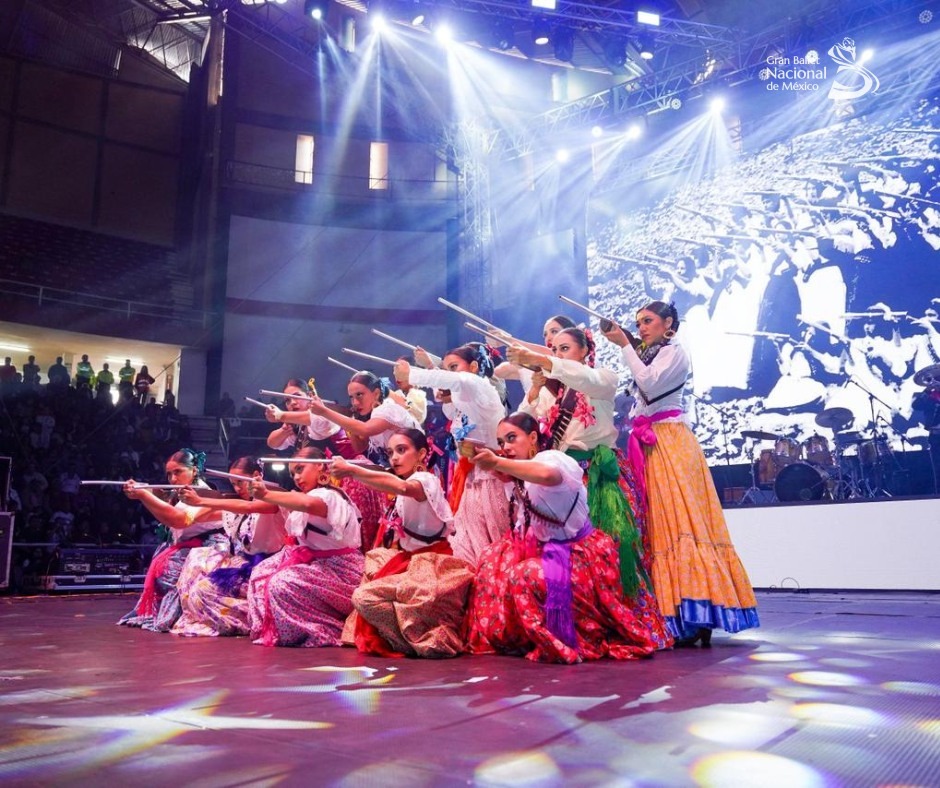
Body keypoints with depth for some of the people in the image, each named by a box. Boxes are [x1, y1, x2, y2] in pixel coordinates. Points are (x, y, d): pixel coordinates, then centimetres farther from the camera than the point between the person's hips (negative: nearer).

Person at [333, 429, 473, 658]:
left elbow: (402, 487, -37)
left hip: (430, 568, -10)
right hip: (412, 564, 10)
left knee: (364, 596, -20)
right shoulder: (403, 497, 17)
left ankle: (424, 640, -11)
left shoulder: (426, 480, -12)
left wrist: (351, 470, -41)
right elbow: (399, 539, 14)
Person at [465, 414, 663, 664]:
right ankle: (508, 636, 15)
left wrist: (497, 462, -53)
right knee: (494, 559, 5)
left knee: (523, 576, -27)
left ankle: (565, 644, -8)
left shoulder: (552, 458, -21)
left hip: (582, 554, -9)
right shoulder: (522, 477, 6)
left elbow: (548, 475, -47)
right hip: (549, 551, 9)